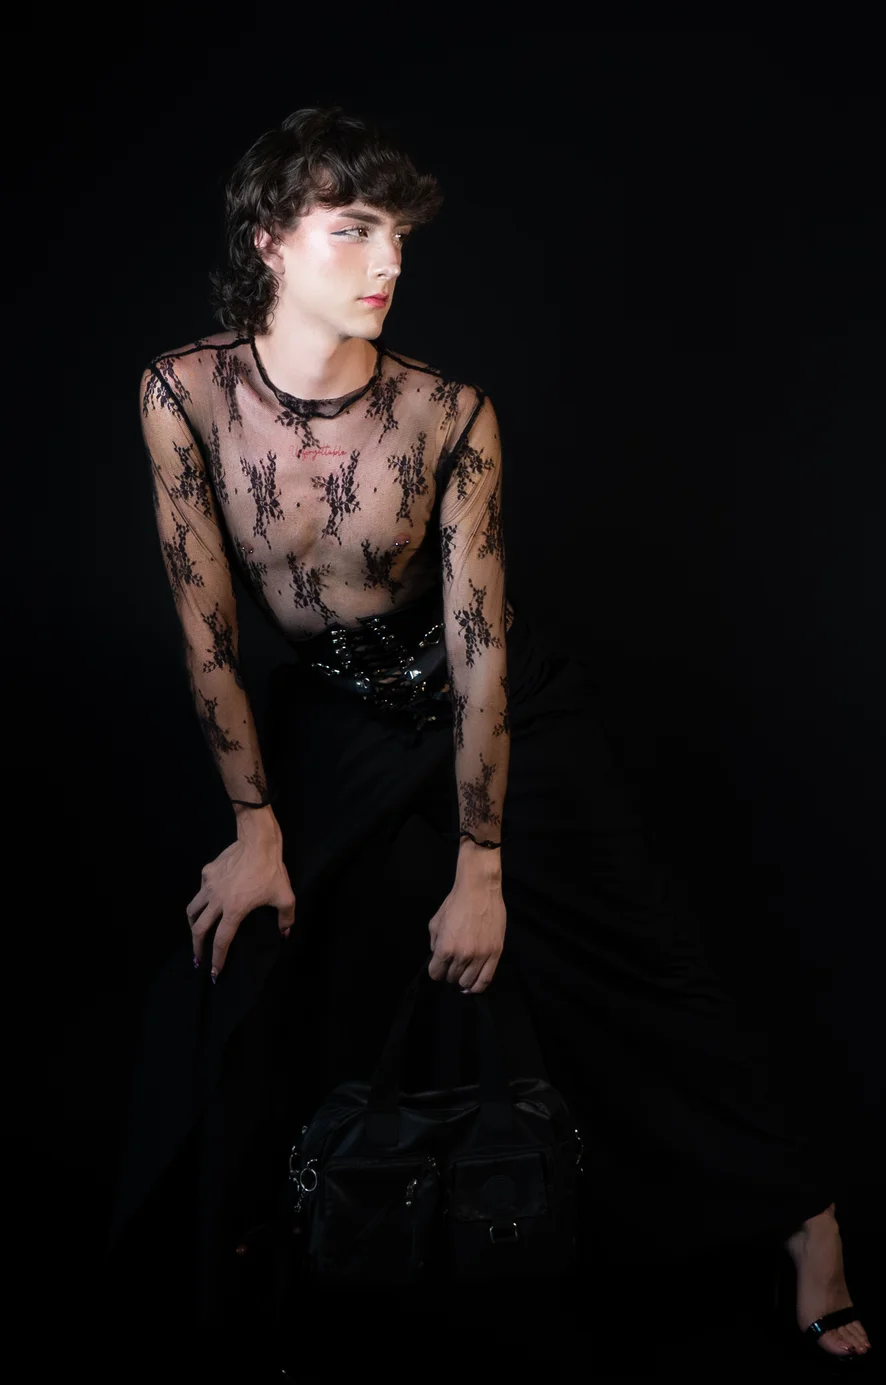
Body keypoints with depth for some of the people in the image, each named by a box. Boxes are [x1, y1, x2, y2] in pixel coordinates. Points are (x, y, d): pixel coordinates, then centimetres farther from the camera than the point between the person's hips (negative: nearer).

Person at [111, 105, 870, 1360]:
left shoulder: (449, 414, -23)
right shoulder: (187, 394, -18)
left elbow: (481, 644, -19)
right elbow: (207, 625, -13)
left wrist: (481, 869, -17)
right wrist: (257, 829, -10)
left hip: (497, 698, -2)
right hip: (333, 709, 2)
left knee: (620, 956, -1)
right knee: (234, 949, -7)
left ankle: (800, 1217, 15)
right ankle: (211, 1240, 18)